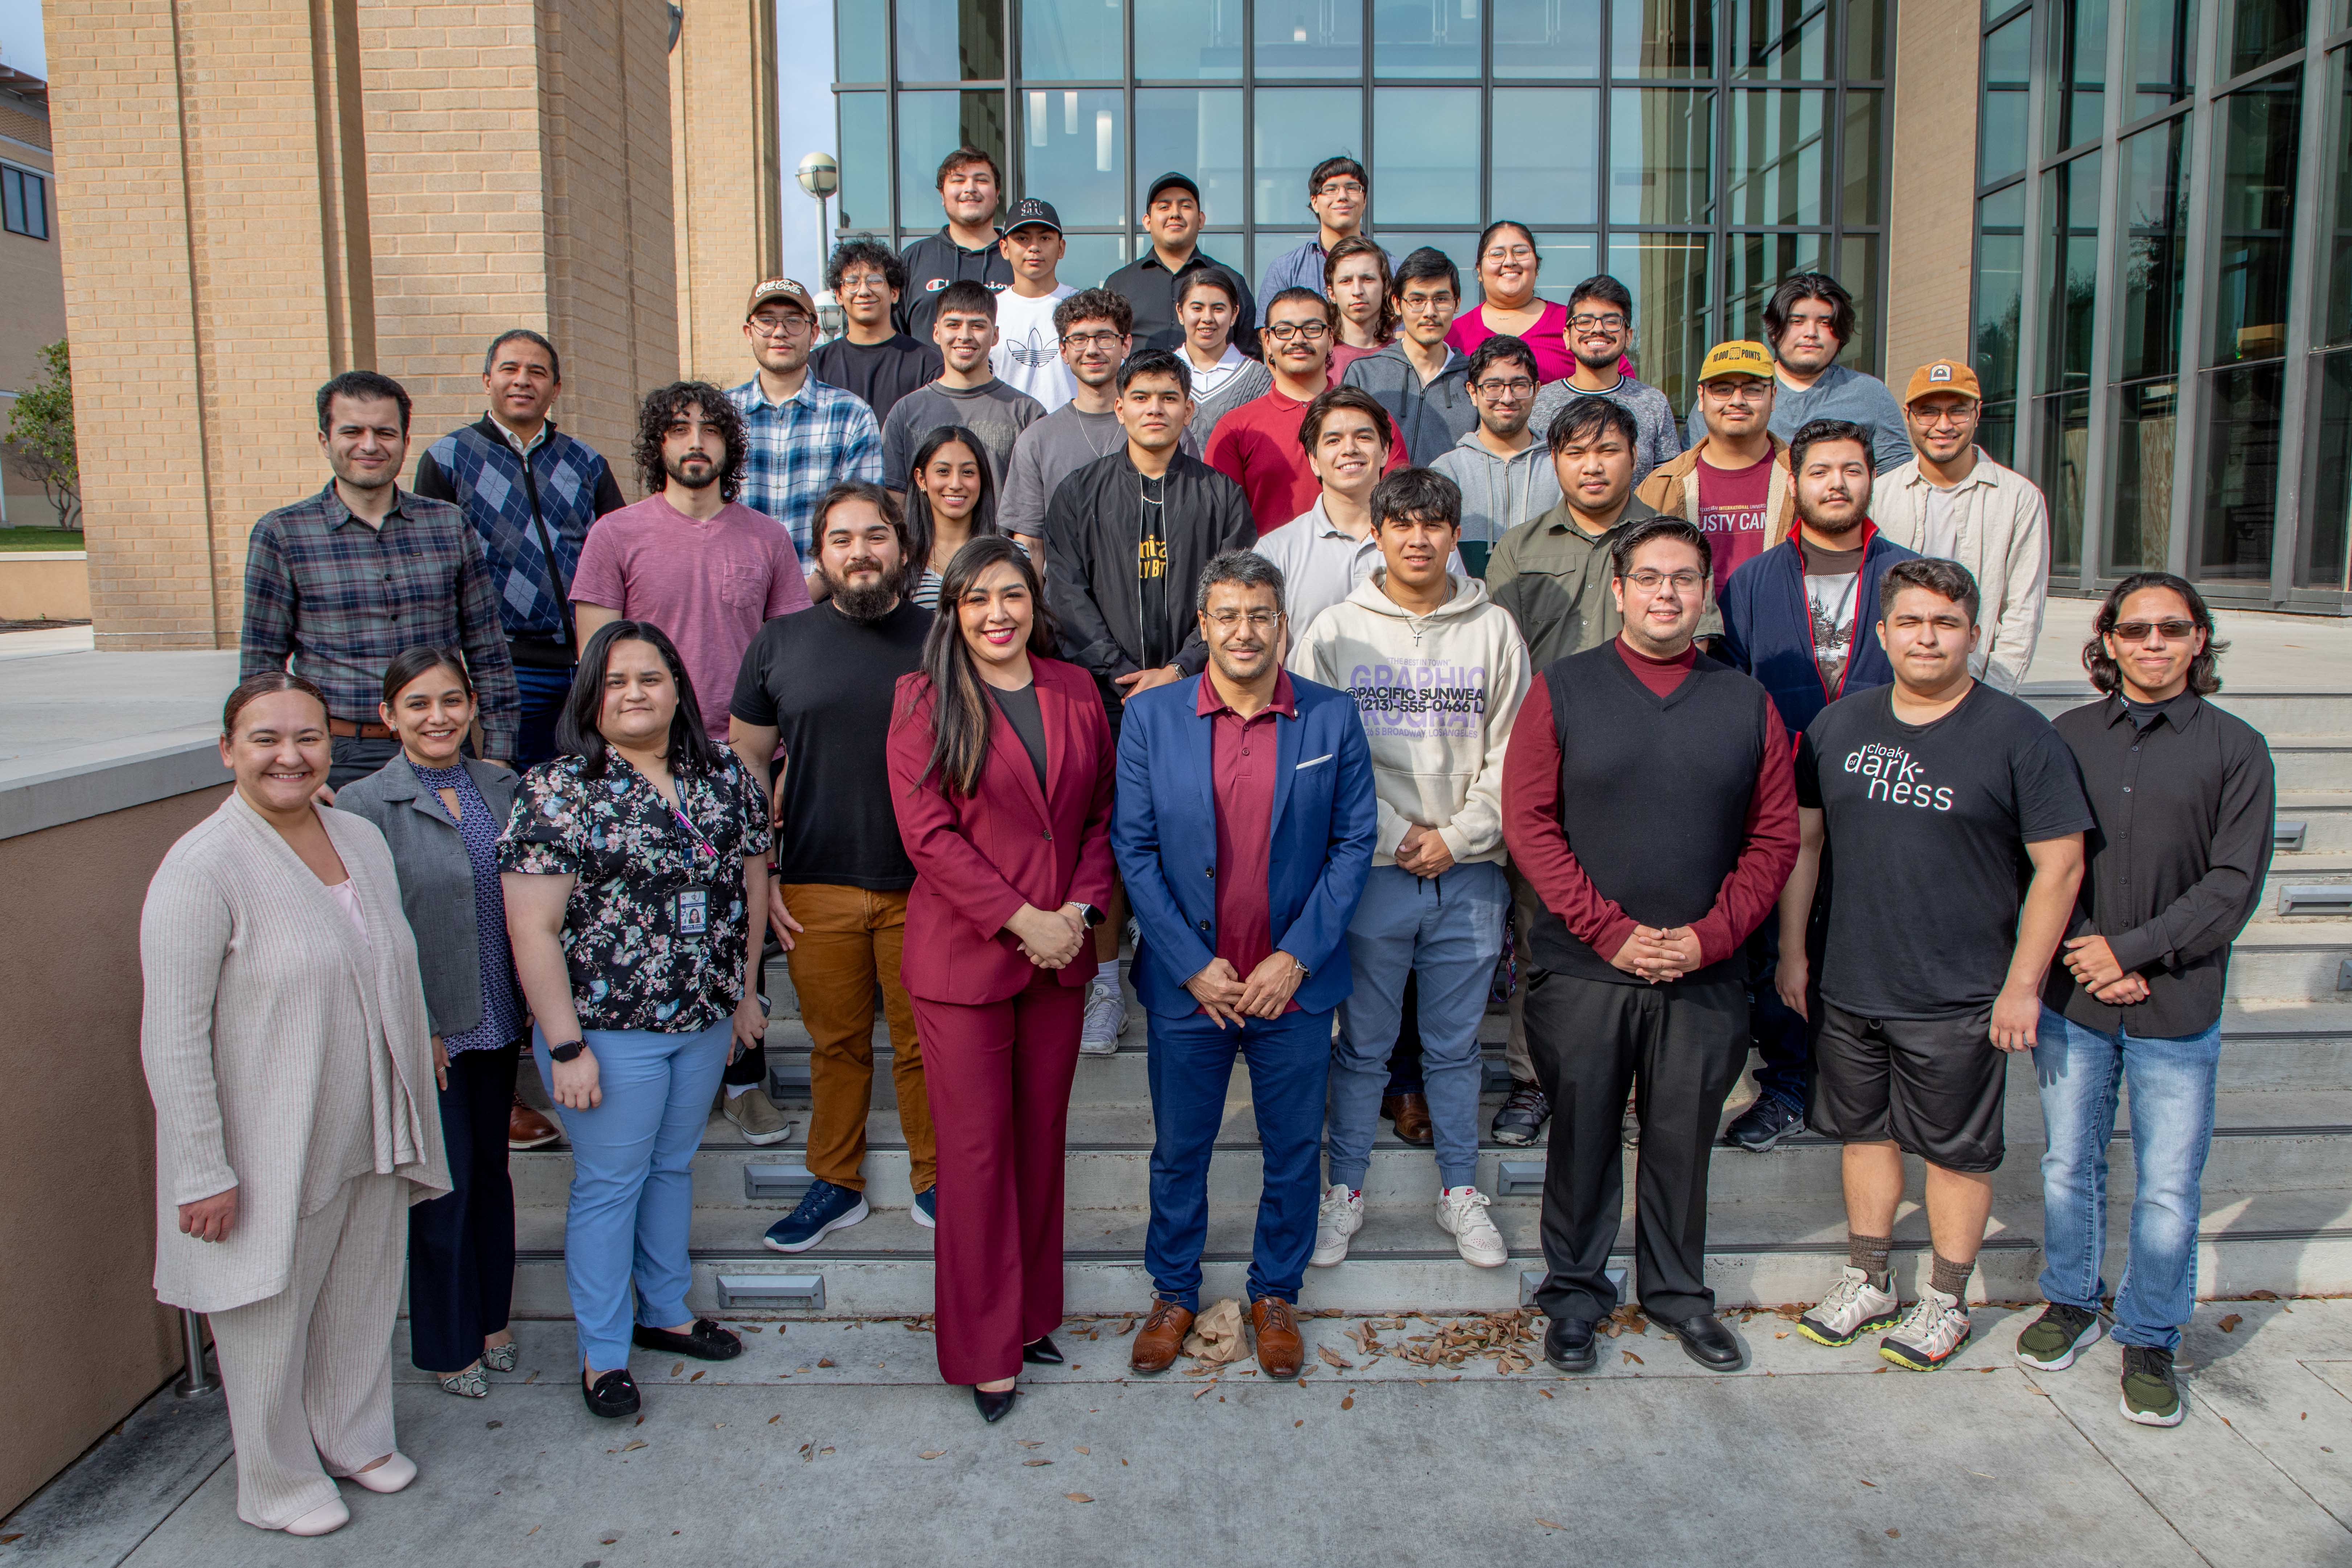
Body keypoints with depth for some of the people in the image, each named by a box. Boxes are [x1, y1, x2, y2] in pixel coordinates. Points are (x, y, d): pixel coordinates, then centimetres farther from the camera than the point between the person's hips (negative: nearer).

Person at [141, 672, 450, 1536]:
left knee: (363, 1295, 21)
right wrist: (204, 1174, -18)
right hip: (271, 1155, -6)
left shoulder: (363, 839, 2)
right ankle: (278, 1482, 36)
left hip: (369, 1134, 6)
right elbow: (173, 1039, -19)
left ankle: (357, 1438, 45)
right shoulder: (202, 868, -19)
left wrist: (408, 1114, 15)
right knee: (271, 1315, 13)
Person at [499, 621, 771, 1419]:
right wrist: (566, 1045, -17)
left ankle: (665, 1313, 38)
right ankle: (603, 1352, 24)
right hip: (608, 1030, -5)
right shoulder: (558, 792, -13)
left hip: (705, 1023, 5)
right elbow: (532, 930, -15)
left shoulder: (726, 778, 3)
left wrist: (746, 992, 12)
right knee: (610, 1183, 8)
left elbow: (751, 884, 12)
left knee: (673, 1167, 20)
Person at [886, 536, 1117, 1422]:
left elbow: (1101, 814, 10)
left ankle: (1032, 1314, 31)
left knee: (1041, 1138, 13)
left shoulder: (1074, 691, 8)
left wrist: (1081, 909, -6)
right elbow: (928, 833, -11)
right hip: (963, 957, -4)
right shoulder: (925, 701, -4)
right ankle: (984, 1348, 17)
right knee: (977, 1149, 3)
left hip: (1061, 955, 4)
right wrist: (1022, 920, -16)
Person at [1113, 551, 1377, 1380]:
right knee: (1179, 1149, 14)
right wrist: (1194, 966, -10)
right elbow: (1134, 850, -4)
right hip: (1187, 983, 0)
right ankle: (1173, 1294, 35)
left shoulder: (1332, 717, -3)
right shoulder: (1151, 718, -3)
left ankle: (1276, 1294, 35)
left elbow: (1354, 843, -2)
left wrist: (1297, 956, -10)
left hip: (1294, 983, 0)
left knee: (1294, 1150, 13)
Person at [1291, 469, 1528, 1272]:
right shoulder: (1334, 630, 1)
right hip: (1372, 869, -1)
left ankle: (1460, 1192, 28)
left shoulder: (1494, 630, 5)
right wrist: (1397, 836, -8)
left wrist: (1458, 837, -6)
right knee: (1363, 1045, 9)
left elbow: (1512, 756, 4)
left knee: (1456, 1045, 13)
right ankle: (1346, 1190, 25)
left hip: (1468, 872, 2)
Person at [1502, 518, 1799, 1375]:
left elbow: (1776, 836, 5)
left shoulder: (1746, 703, 6)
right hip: (1585, 970, -2)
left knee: (1685, 1138, 12)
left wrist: (1710, 935, -8)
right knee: (1582, 1134, 9)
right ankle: (1575, 1293, 27)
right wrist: (1609, 928, -12)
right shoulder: (1562, 690, 0)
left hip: (1705, 976, 2)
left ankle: (1680, 1293, 32)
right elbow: (1528, 820, -6)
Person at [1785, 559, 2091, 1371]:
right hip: (1848, 987, 4)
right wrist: (1792, 953, 8)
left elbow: (2060, 867, -7)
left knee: (1957, 1150, 9)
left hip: (1960, 999, -4)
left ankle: (1945, 1301, 26)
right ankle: (1866, 1280, 32)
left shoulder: (2019, 737, -8)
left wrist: (2023, 984, -10)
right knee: (1865, 1131, 16)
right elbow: (1802, 840, 10)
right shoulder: (1837, 725, 4)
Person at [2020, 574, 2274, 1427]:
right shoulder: (2067, 736, 2)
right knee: (2068, 1165, 14)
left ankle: (2149, 1339, 23)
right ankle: (2071, 1302, 34)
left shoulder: (2236, 748, -2)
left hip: (2177, 1006, -2)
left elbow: (2234, 885, -6)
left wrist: (2131, 950, -12)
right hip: (2071, 1000, 2)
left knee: (2168, 1189, 4)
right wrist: (2085, 954, -9)